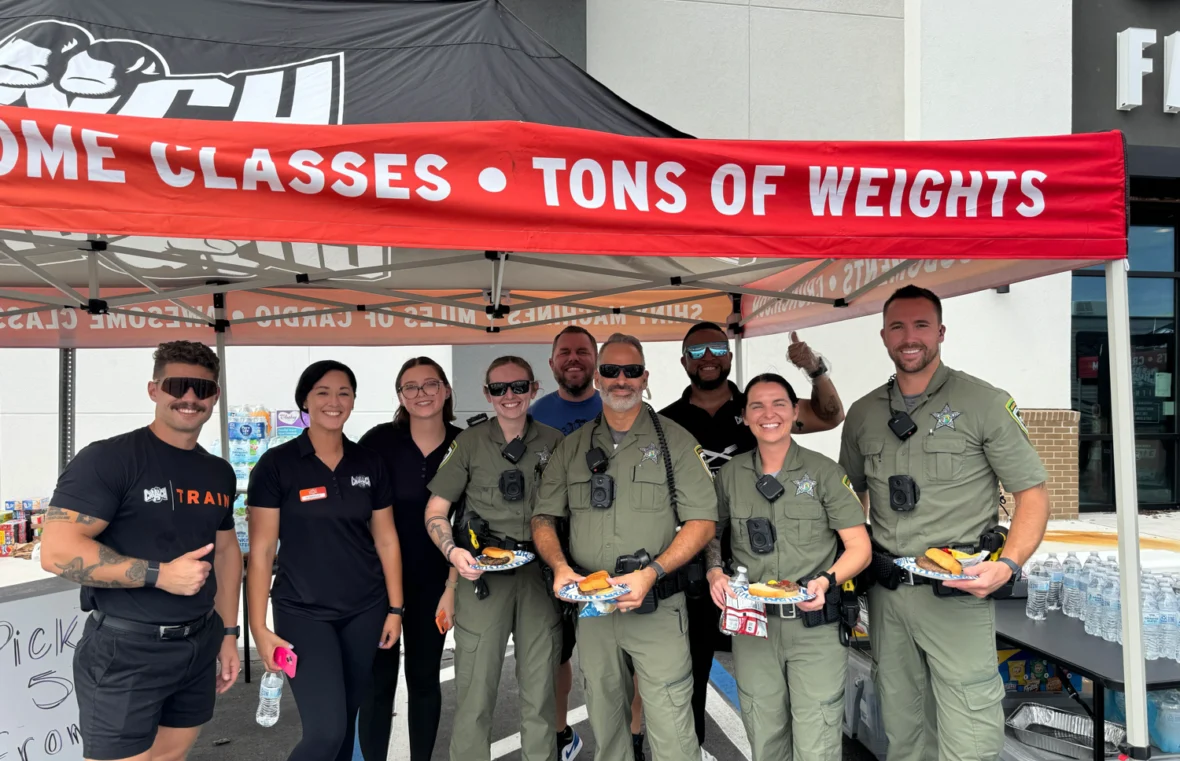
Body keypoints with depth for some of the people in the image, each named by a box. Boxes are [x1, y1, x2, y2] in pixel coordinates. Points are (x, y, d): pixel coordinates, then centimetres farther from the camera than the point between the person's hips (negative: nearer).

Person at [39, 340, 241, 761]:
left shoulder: (219, 473, 8)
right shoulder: (108, 458, -13)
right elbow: (57, 551, -21)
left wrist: (228, 632, 13)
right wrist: (159, 574, -22)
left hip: (199, 645, 7)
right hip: (126, 650, -6)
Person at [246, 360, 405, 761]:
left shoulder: (369, 463, 3)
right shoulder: (276, 464, -7)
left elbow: (386, 539, 8)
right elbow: (261, 550, -7)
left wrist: (395, 608, 5)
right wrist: (259, 627, -10)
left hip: (365, 610, 4)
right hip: (303, 613, -4)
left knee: (347, 719, 13)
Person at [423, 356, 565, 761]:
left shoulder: (554, 442, 7)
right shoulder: (469, 442, 3)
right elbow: (436, 510, 4)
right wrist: (452, 551, -14)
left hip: (540, 572, 2)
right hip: (482, 574, -1)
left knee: (540, 690, 10)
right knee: (475, 690, 2)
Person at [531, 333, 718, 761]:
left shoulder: (674, 440, -1)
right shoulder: (573, 446, 9)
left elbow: (702, 521, -5)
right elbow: (544, 518, 10)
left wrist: (651, 574, -18)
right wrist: (560, 566, -10)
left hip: (658, 609, -3)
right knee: (603, 724, 16)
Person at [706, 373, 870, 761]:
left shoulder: (823, 471, -2)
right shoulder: (729, 474, 5)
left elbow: (860, 548, -2)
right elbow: (710, 533, 15)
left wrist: (826, 580, -18)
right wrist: (715, 573, -5)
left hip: (815, 626, -2)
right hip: (752, 625, 3)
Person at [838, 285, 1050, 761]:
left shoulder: (984, 402, -3)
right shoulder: (863, 414, 9)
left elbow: (1032, 494, -3)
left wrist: (1008, 565, -18)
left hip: (957, 594, -4)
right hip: (886, 592, 4)